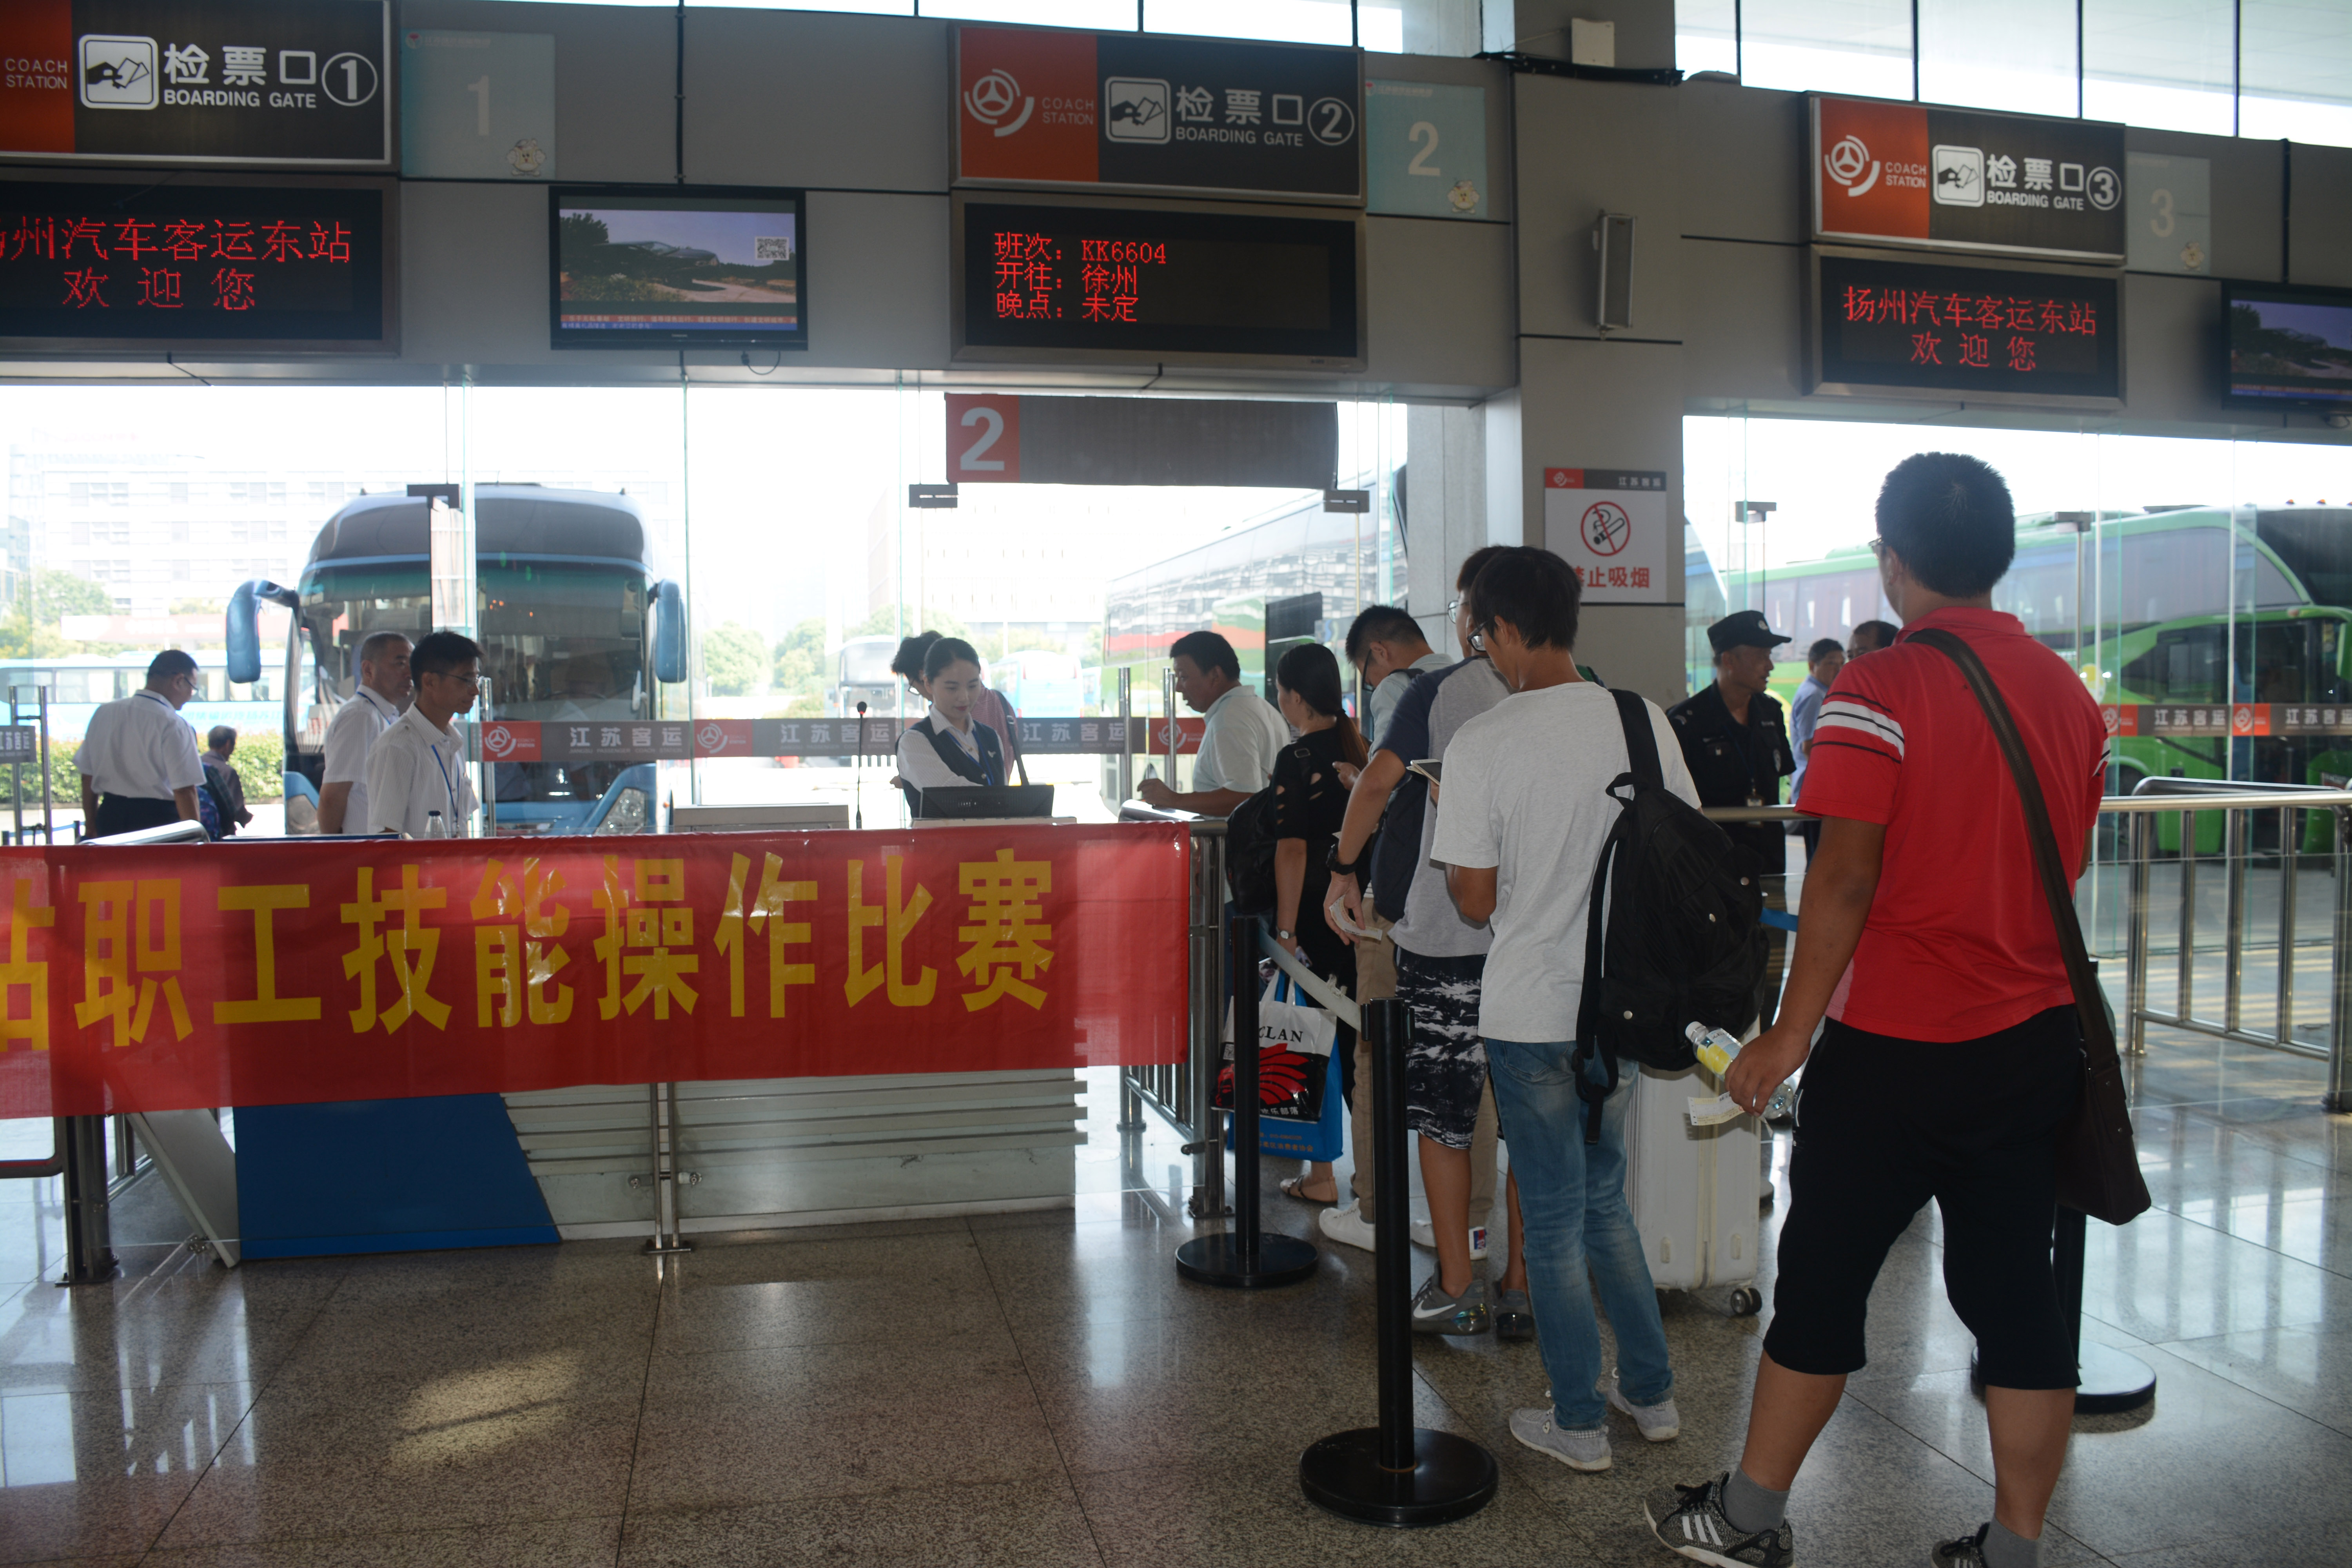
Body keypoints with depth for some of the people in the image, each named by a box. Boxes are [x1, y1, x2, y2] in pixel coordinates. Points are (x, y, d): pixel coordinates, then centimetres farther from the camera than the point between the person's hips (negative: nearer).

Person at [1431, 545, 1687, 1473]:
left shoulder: (1481, 744, -15)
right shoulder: (1647, 723, -3)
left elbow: (1475, 902, -12)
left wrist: (1449, 835, 5)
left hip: (1533, 1014, -5)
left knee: (1553, 1220, 9)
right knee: (1603, 1196, 23)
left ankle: (1578, 1426, 23)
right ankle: (1651, 1394, 33)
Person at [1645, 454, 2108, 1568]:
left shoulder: (1879, 691, -14)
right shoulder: (2070, 694, 6)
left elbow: (1846, 878, -18)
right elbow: (2068, 866, 15)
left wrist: (1794, 1030, -12)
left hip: (1895, 1047, -6)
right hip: (2035, 1040, 6)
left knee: (1821, 1280, 7)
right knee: (2015, 1293, 11)